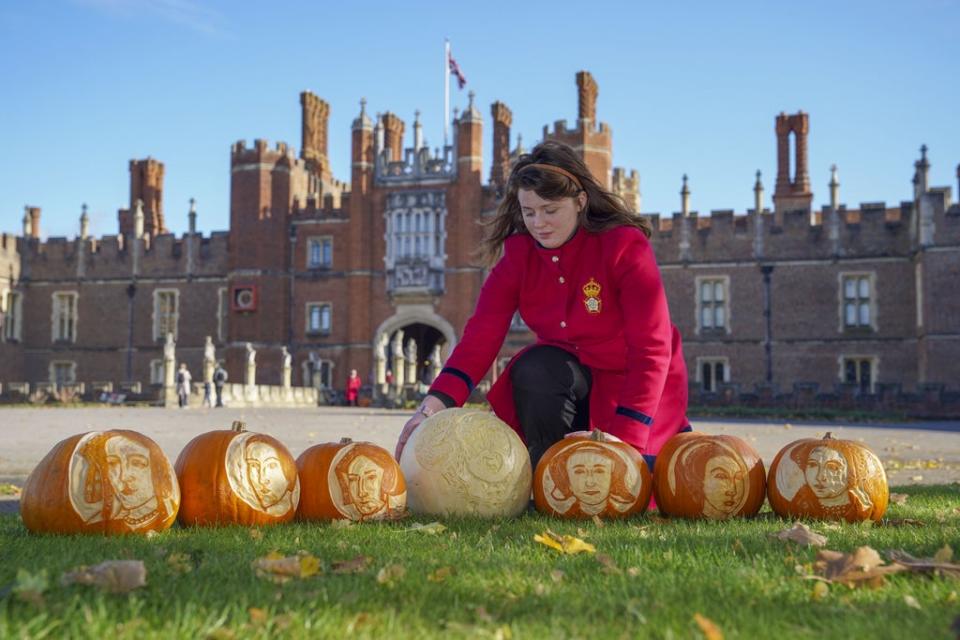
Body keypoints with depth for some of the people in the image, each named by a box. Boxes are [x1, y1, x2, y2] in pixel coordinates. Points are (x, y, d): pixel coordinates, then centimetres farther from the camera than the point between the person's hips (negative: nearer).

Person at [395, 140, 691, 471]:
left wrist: (625, 444, -37)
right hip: (575, 373, 4)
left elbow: (651, 350, -28)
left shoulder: (625, 245, -23)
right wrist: (432, 407, -35)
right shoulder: (519, 253, -9)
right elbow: (482, 333, -19)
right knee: (533, 369, -29)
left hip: (633, 384, -3)